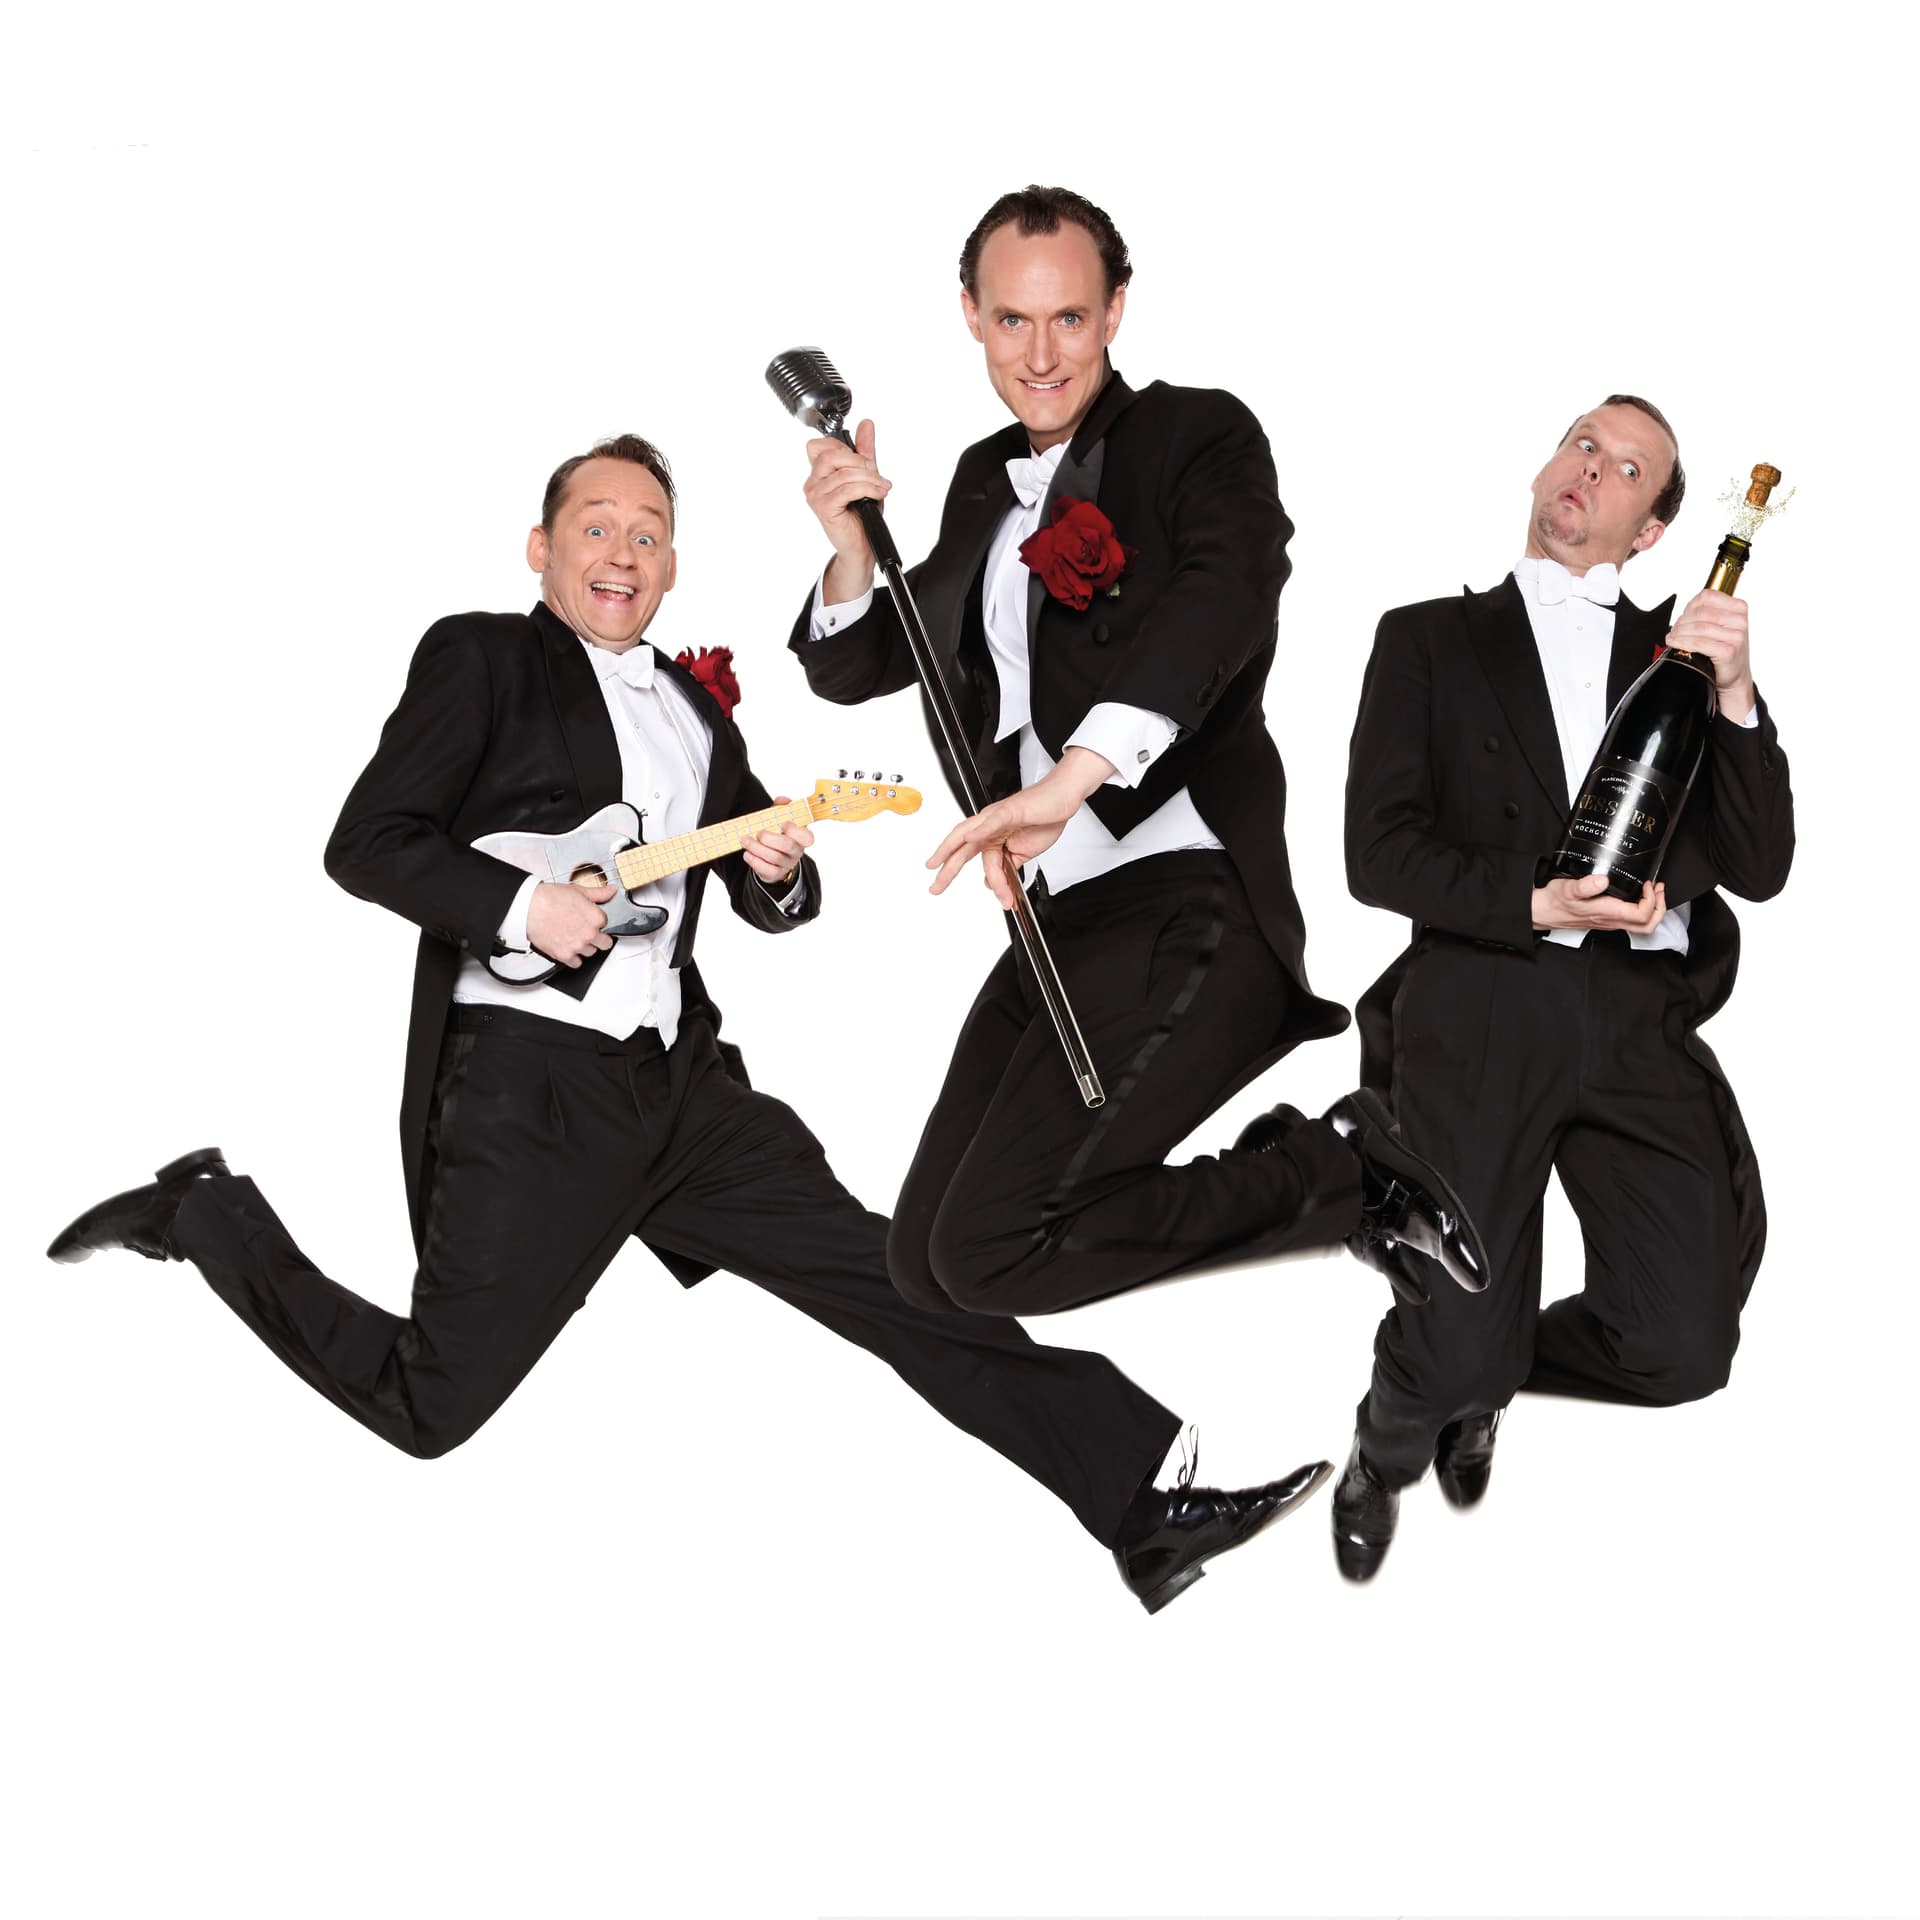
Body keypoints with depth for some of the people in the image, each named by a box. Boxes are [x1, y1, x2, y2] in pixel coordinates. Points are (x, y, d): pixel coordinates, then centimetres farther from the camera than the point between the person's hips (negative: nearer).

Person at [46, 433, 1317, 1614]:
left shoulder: (697, 706, 20)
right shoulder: (483, 658, 2)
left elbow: (768, 903, 24)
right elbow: (365, 843, -5)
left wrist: (781, 875, 1)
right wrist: (521, 905, -19)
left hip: (678, 1077, 6)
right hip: (530, 1085, -6)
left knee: (893, 1281, -3)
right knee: (432, 1405, -2)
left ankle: (1147, 1501, -5)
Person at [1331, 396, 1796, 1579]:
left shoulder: (1679, 654, 17)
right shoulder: (1434, 639, 13)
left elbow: (1760, 870, 8)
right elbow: (1379, 854, 2)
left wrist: (1736, 697, -5)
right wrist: (1536, 905, -12)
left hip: (1642, 1022, 2)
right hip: (1479, 1010, -2)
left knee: (1682, 1349, -11)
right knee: (1457, 1355, -13)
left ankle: (1473, 1372, 23)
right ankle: (1390, 1444, 26)